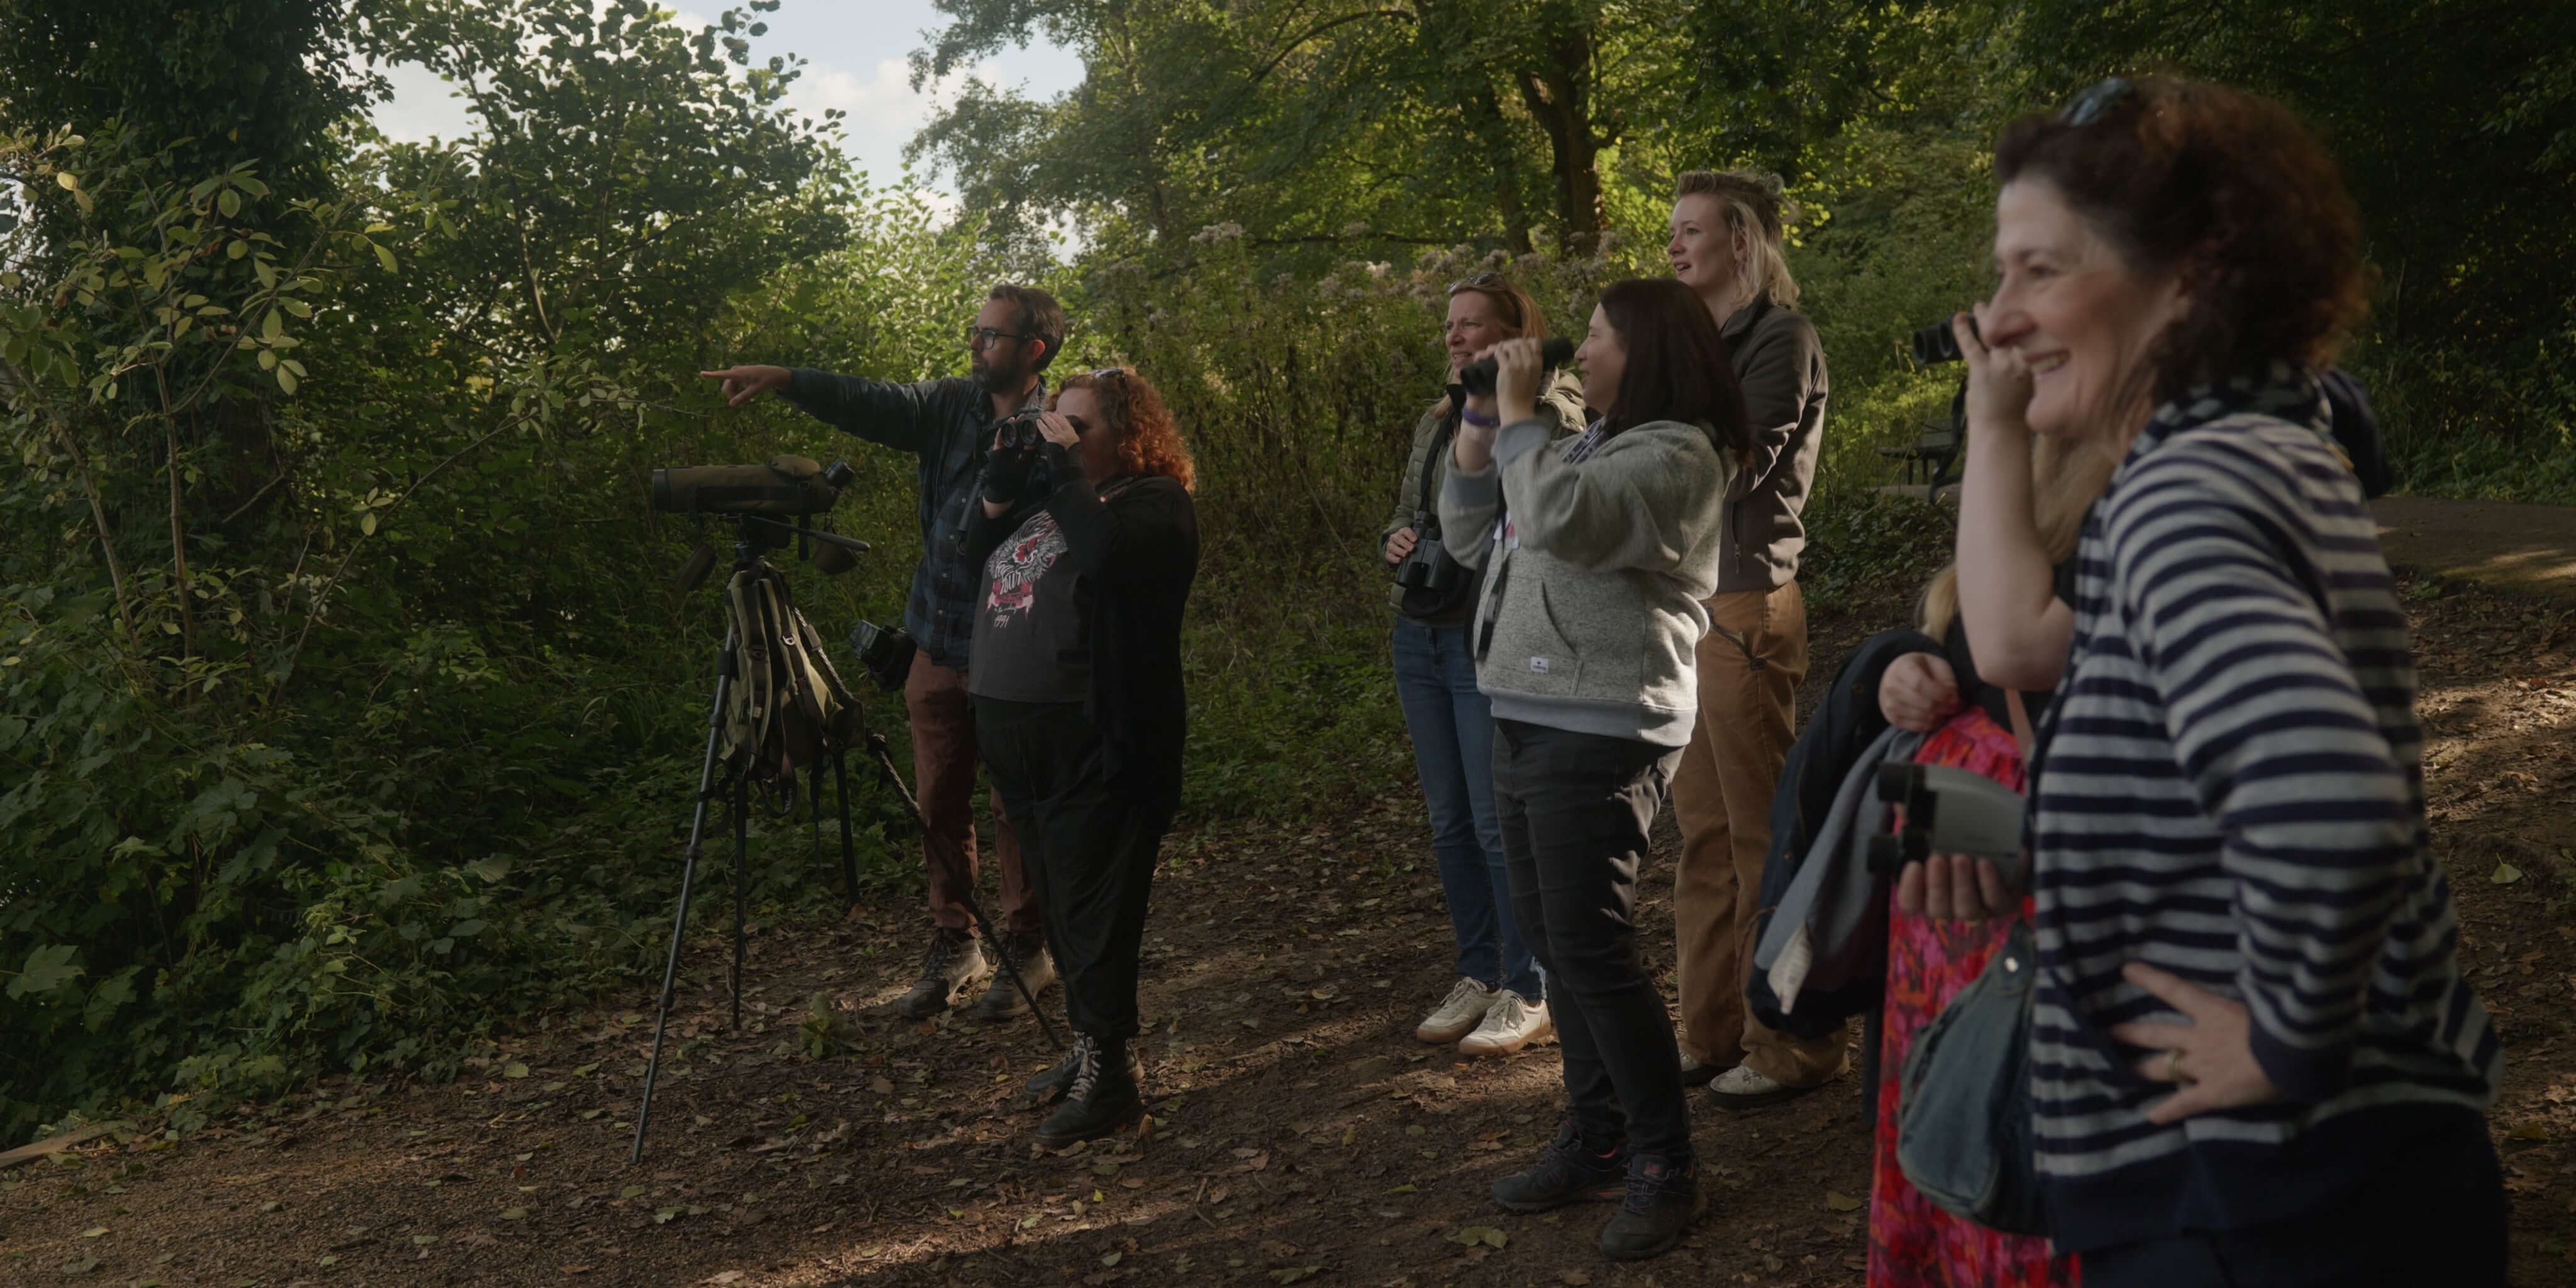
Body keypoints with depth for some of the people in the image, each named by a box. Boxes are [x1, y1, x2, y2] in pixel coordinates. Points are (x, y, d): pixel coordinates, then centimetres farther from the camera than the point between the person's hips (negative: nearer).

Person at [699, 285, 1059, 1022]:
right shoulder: (949, 405, 6)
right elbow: (874, 405, -6)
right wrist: (783, 380, -18)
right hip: (938, 642, 5)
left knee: (1016, 805, 5)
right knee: (939, 802, 11)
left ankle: (1026, 950, 20)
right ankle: (953, 944, 24)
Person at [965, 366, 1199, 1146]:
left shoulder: (1152, 502, -5)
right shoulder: (1047, 488, 17)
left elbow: (1105, 554, -26)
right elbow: (970, 558, 14)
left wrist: (1065, 471, -15)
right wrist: (1001, 486, 1)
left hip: (1095, 738, -8)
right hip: (1013, 726, 8)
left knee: (1092, 911, -7)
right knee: (1058, 905, 15)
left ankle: (1109, 1074, -2)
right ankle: (1090, 1045, 27)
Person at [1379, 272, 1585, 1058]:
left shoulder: (1548, 409, -8)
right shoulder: (1435, 422, 17)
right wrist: (1395, 542, 4)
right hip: (1421, 633, 8)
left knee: (1502, 824, -4)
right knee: (1450, 823, 13)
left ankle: (1529, 992, 8)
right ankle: (1478, 977, 24)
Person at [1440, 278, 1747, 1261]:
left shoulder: (1675, 454, -12)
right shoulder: (1588, 446, 18)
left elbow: (1558, 520, -29)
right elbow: (1471, 539, 20)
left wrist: (1518, 412, -15)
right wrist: (1481, 423, 9)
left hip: (1601, 732, -10)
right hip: (1529, 719, 10)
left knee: (1591, 948, -11)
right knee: (1553, 939, 12)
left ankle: (1664, 1167, -1)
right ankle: (1597, 1137, 21)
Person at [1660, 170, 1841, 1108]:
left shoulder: (1779, 339, -8)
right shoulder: (1700, 343, 18)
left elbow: (1730, 469, -17)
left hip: (1745, 602, -9)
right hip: (1685, 603, 9)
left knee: (1762, 835, -3)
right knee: (1704, 830, 12)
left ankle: (1791, 1044, 5)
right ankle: (1711, 1033, 20)